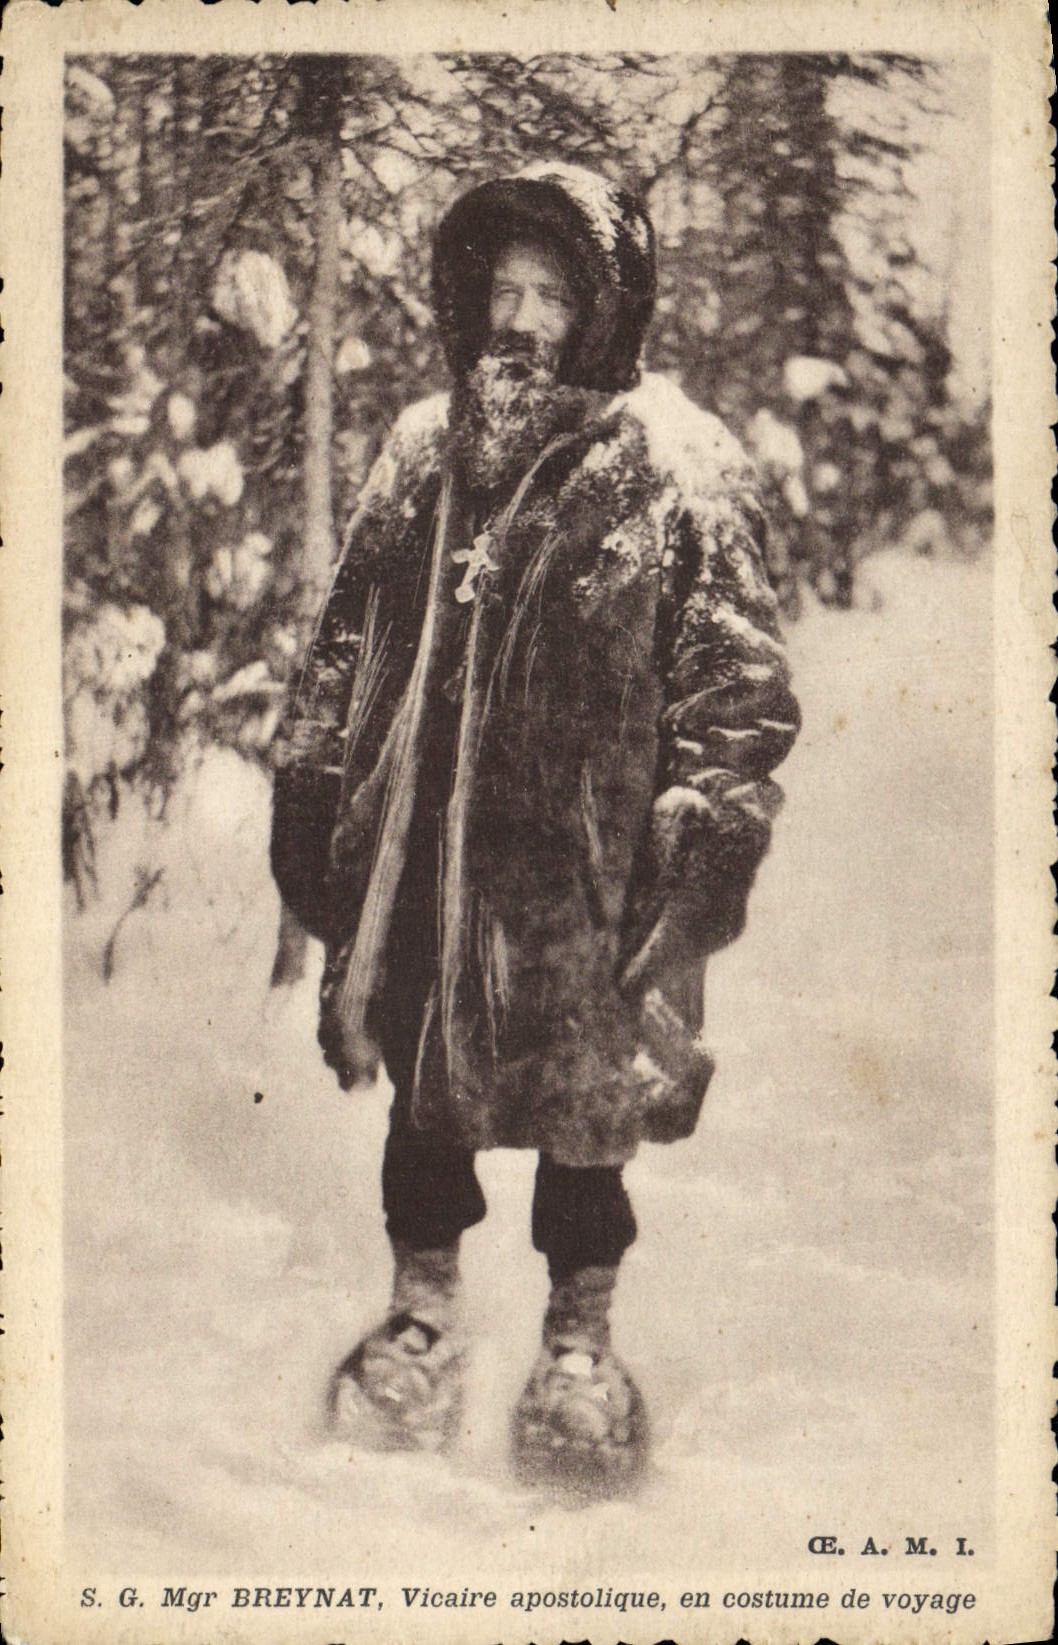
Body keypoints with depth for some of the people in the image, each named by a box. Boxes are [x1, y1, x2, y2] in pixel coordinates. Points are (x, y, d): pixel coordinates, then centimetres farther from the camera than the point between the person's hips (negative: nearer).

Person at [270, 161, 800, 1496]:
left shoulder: (677, 471, -7)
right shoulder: (422, 452, 9)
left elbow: (735, 688, -8)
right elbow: (345, 649, 15)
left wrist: (700, 847, -14)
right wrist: (314, 806, 13)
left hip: (580, 869, -4)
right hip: (416, 857, 5)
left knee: (584, 1099, 8)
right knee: (419, 1090, 15)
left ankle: (580, 1345, 29)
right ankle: (424, 1313, 36)